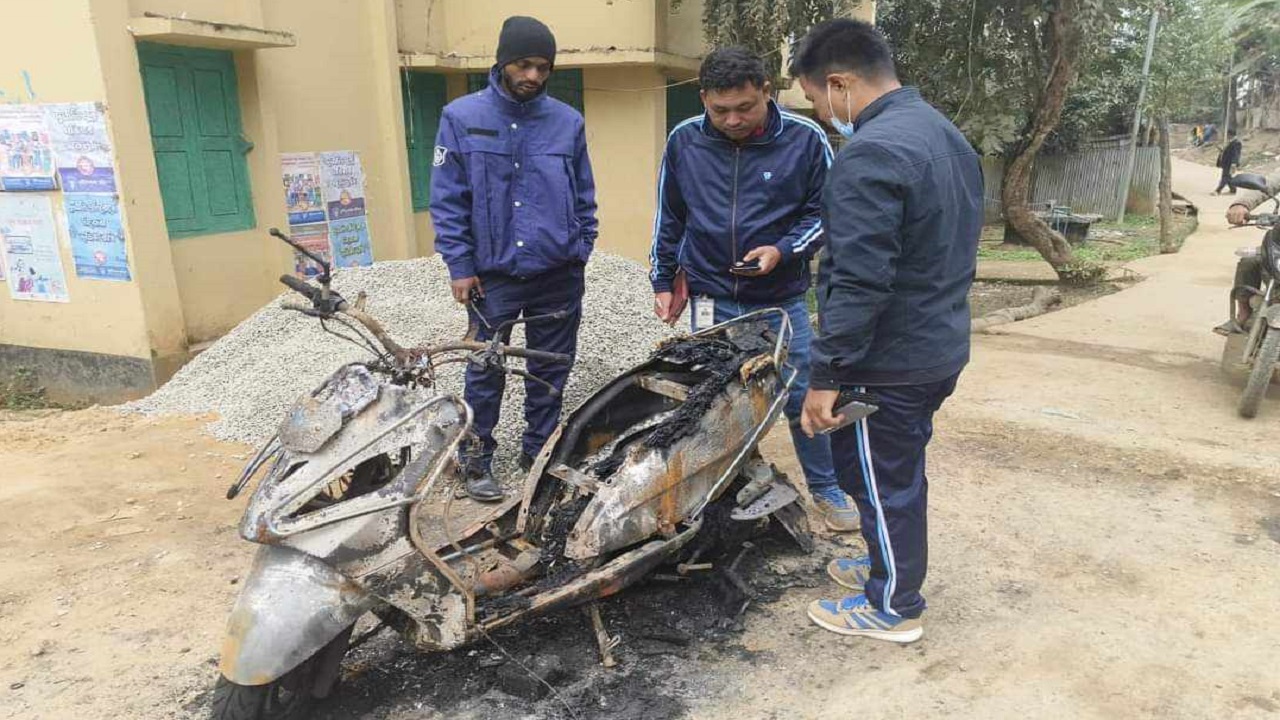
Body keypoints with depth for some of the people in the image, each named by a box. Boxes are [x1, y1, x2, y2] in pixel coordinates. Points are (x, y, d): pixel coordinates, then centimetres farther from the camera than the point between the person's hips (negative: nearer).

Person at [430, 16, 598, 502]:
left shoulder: (568, 121, 5)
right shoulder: (462, 117, -1)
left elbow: (584, 197, 12)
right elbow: (447, 200, -1)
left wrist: (580, 251, 5)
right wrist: (460, 265, -5)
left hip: (559, 275, 2)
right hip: (492, 275, -2)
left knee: (551, 370, 11)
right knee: (485, 371, 5)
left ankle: (540, 453, 27)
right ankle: (476, 459, 21)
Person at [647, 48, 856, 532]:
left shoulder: (805, 139, -8)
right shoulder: (684, 141, -2)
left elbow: (824, 212, 0)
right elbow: (668, 219, 10)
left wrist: (782, 250, -17)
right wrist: (663, 282, 11)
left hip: (782, 299, -1)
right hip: (711, 299, 2)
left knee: (803, 396, 5)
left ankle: (825, 488, 25)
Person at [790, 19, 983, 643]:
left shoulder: (870, 154, -23)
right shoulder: (947, 135, 10)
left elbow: (858, 283, -27)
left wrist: (826, 375, -21)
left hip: (888, 363, -9)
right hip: (941, 347, 10)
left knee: (880, 479, 7)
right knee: (900, 471, 23)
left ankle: (893, 606, 24)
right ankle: (889, 566, 42)